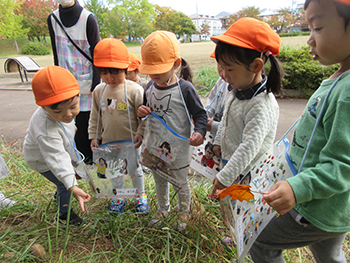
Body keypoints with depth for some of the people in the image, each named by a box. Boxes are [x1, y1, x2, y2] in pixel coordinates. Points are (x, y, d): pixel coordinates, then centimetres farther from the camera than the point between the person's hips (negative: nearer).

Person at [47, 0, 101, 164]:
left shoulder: (88, 18, -8)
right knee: (77, 121, 7)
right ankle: (84, 159, 24)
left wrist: (96, 85, -9)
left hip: (88, 82, -3)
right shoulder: (52, 19, 5)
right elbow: (56, 54, 10)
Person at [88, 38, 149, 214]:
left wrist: (140, 133, -15)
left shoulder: (134, 90, -17)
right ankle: (118, 196, 42)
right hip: (108, 142, 4)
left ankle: (140, 195, 39)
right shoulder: (99, 91, -3)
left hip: (131, 141, -4)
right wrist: (93, 136, 7)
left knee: (135, 169, 17)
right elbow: (95, 116, 7)